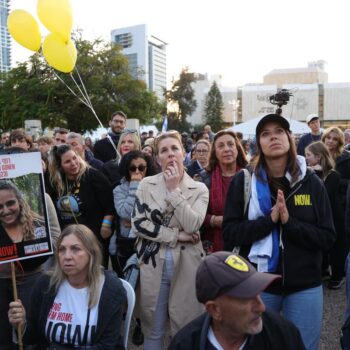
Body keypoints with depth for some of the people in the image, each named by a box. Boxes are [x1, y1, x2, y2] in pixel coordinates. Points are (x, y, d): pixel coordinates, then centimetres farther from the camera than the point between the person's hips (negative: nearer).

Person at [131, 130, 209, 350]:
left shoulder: (199, 189, -1)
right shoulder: (147, 184, 1)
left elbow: (192, 226, -16)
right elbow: (138, 224, -8)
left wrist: (174, 189, -15)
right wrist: (176, 236, -13)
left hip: (186, 265, 0)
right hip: (153, 262, 1)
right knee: (153, 329, 12)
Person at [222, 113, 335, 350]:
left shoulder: (311, 181, -3)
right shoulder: (243, 181, -4)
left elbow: (328, 238, -5)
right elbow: (230, 233, -8)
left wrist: (288, 221, -20)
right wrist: (270, 219, -21)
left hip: (305, 286, 1)